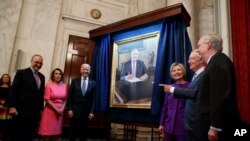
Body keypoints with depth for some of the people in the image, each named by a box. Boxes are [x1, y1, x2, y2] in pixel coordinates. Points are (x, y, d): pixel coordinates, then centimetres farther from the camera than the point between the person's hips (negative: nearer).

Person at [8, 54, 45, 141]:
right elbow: (13, 90, -8)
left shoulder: (42, 77, 14)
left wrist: (41, 108, 12)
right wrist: (12, 106, -15)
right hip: (21, 110, -5)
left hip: (35, 112, 5)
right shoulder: (21, 73, -2)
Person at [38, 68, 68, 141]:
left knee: (56, 131, 8)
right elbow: (47, 99, -9)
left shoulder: (64, 86, 5)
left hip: (60, 111, 3)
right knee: (47, 131, 1)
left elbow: (65, 99, 8)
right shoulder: (49, 85, -5)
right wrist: (56, 109, -12)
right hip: (50, 110, -3)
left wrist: (62, 109, -6)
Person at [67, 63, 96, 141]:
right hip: (75, 110, 0)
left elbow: (93, 99, 1)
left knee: (84, 131, 11)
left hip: (86, 110, 1)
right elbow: (70, 96, 0)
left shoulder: (93, 83, 2)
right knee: (73, 130, 7)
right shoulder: (75, 81, 2)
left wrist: (92, 111, -5)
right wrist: (69, 109, -7)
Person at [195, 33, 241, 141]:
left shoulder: (218, 62, -16)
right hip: (213, 121, 9)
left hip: (219, 124, -9)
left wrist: (214, 127, -22)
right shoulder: (216, 62, 13)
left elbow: (220, 96, -24)